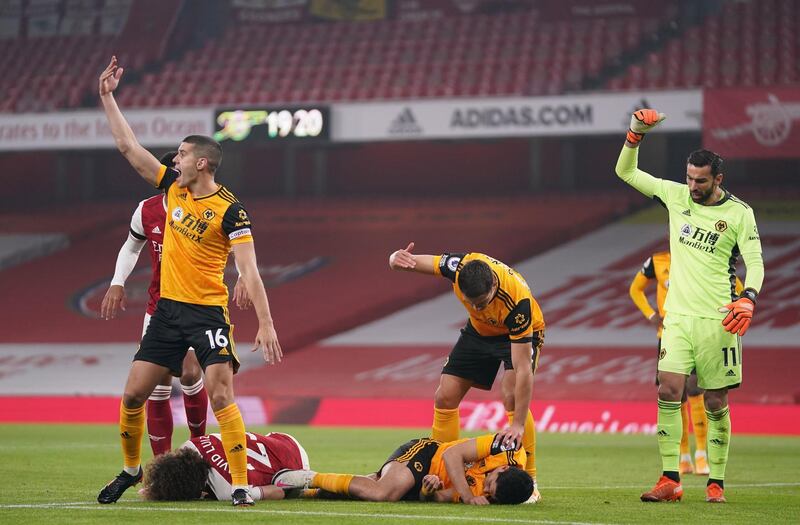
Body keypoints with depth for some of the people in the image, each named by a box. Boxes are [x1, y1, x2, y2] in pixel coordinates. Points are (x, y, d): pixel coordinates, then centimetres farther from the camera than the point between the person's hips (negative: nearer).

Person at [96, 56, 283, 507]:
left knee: (221, 396, -17)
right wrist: (108, 97, 12)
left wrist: (266, 324, -26)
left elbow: (250, 272, -18)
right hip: (168, 310, 6)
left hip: (208, 313, -6)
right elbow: (128, 146, 13)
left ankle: (241, 485, -13)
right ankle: (131, 469, 26)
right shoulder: (173, 188, 6)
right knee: (133, 394, 6)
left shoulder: (231, 211, -13)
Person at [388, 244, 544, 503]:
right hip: (479, 331, 5)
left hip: (520, 333, -5)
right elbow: (415, 262, -16)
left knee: (512, 397, -27)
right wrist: (397, 259, -42)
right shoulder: (459, 266, -32)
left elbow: (523, 368, -41)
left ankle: (529, 481, -17)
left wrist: (518, 424, -43)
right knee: (445, 397, -1)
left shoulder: (518, 302, -42)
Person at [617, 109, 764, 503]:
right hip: (678, 314, 2)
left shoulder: (740, 214, -2)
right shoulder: (676, 196, 6)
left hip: (718, 320, -2)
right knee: (668, 390, -11)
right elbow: (625, 172, 13)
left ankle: (716, 483, 9)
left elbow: (755, 262, -7)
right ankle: (670, 480, -10)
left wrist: (748, 299, -25)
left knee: (716, 403, 1)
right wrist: (635, 134, -2)